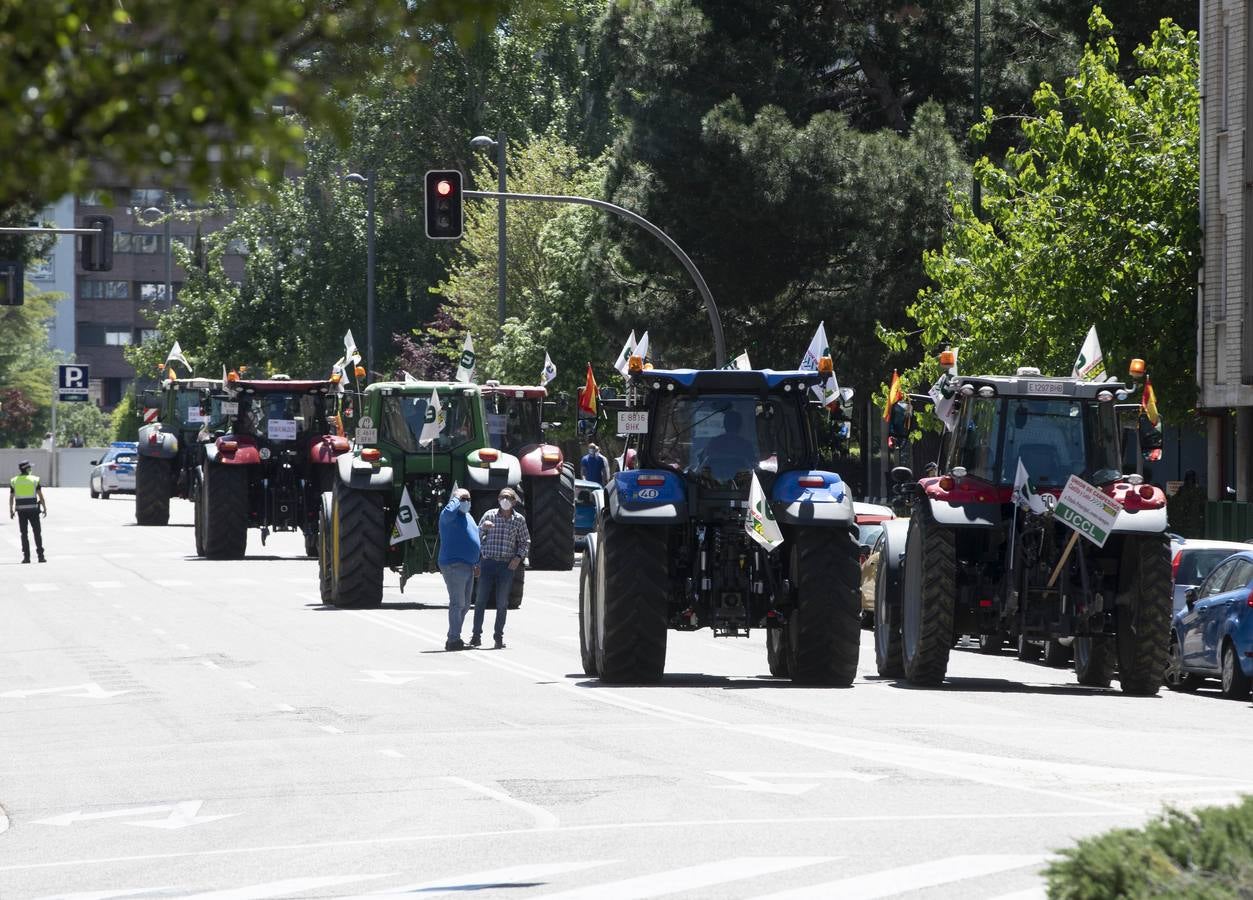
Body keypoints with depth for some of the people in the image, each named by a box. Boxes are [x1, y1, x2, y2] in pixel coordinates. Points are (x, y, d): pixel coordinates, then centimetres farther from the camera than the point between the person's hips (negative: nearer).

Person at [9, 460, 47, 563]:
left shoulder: (14, 481, 3)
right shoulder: (34, 480, -3)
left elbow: (11, 497, 4)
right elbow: (41, 496, -6)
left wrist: (11, 511, 12)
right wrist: (45, 508, 2)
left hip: (21, 510, 2)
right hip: (33, 510, -2)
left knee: (24, 533, 5)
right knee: (37, 533, 4)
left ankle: (26, 557, 0)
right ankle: (40, 556, 0)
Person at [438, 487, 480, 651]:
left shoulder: (468, 517, 21)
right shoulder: (449, 515, -8)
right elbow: (449, 511, -35)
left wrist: (476, 563, 26)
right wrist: (456, 499, -17)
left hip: (468, 567, 9)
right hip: (454, 565, -9)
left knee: (465, 605, 12)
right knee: (458, 603, -12)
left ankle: (454, 639, 19)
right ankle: (453, 640, -10)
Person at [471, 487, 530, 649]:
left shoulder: (519, 520, 5)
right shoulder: (489, 515, 4)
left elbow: (525, 541, 12)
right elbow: (477, 536, 7)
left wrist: (519, 557, -4)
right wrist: (484, 527, -13)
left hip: (507, 565, 0)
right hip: (487, 562, 0)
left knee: (502, 602, 2)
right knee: (481, 600, -1)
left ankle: (498, 636, 10)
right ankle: (476, 634, 6)